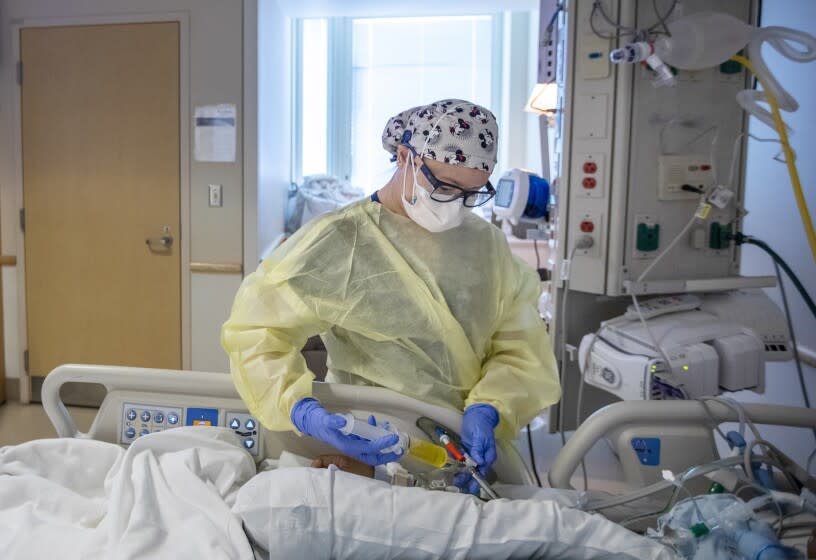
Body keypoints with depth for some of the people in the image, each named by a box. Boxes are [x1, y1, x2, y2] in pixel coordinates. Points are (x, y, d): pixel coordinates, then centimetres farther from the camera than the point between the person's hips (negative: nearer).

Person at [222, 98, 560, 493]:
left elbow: (520, 348, 6)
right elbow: (256, 332, -5)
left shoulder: (487, 243, 10)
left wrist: (487, 411, -12)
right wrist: (304, 412, -21)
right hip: (375, 458, -3)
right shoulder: (339, 242, -5)